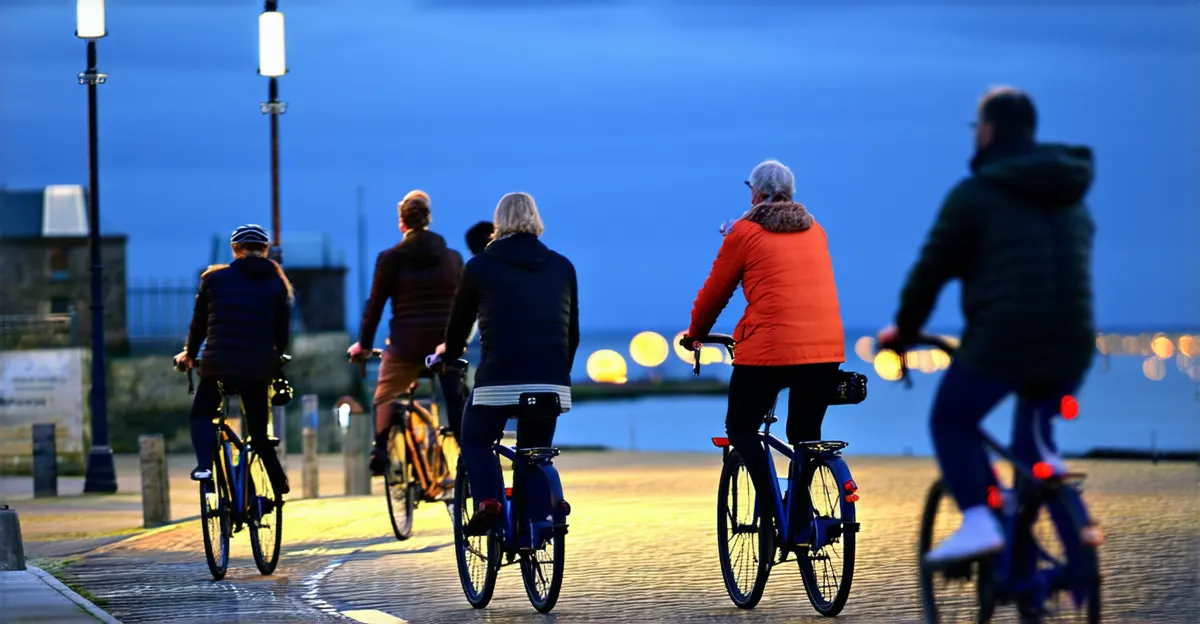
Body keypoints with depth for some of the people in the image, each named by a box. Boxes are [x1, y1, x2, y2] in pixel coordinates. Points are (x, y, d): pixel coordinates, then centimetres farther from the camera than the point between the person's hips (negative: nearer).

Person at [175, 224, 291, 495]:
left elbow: (199, 322, 13)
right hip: (259, 368, 2)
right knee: (259, 432, 15)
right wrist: (276, 362, 28)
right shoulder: (277, 284, 9)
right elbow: (282, 332, 12)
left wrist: (189, 354, 29)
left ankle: (204, 464, -8)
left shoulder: (215, 277, 6)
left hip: (219, 363, -2)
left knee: (202, 415, 17)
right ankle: (280, 486, 12)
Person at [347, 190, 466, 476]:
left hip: (407, 344, -2)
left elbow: (375, 304, 0)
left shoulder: (391, 258, -3)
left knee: (385, 397, 14)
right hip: (447, 342, 2)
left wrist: (363, 343, 9)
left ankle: (381, 452, -3)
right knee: (456, 401, 6)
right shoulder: (452, 257, 7)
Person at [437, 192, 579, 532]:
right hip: (551, 381, 3)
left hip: (499, 378, -3)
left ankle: (487, 500, -11)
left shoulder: (480, 267, 6)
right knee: (535, 454, 18)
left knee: (475, 441, 14)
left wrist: (449, 352, 38)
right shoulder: (562, 267, 14)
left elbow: (460, 322, 17)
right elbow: (572, 332, 18)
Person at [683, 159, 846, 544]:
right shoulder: (815, 232, 17)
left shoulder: (745, 233, 2)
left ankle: (773, 507, -8)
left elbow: (714, 293, 9)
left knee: (741, 430, 10)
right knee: (806, 436, 18)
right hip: (827, 349, 5)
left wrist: (695, 335, 26)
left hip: (769, 349, -5)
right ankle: (802, 523, 8)